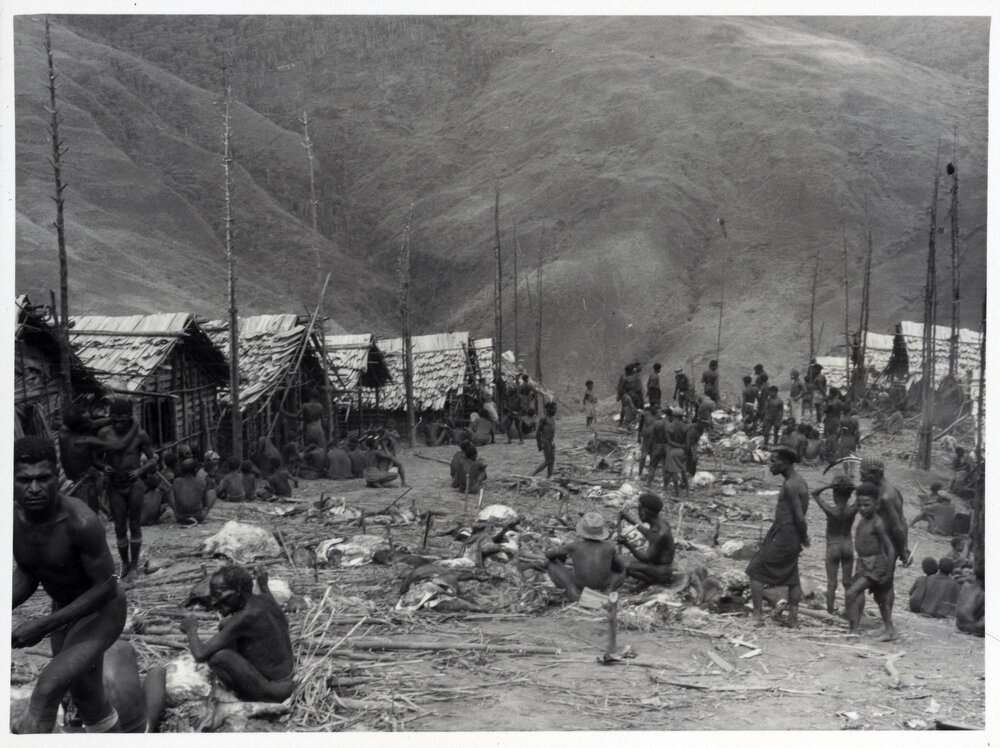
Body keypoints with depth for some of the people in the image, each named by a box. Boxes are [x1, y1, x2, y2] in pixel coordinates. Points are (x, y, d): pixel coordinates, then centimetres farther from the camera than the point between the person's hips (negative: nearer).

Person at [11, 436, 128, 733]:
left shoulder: (81, 522, -34)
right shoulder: (14, 518, -15)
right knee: (86, 695, 22)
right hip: (63, 608, 7)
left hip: (102, 611, -7)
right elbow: (26, 574, 1)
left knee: (47, 688, -23)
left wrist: (45, 625, -29)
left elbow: (106, 586, -26)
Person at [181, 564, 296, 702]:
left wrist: (191, 630, -5)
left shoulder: (245, 617, -28)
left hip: (271, 692, -9)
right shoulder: (263, 599, -5)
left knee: (217, 656, -26)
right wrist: (263, 585, 23)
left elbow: (200, 655, -26)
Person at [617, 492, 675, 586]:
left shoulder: (661, 533, -28)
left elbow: (647, 559, -24)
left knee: (629, 568, -23)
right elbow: (650, 535, 23)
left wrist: (628, 545, -29)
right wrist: (631, 521, 25)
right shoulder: (660, 522, 0)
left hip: (661, 571, -10)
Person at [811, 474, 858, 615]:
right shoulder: (852, 510, -12)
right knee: (848, 583, 13)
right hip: (848, 546, 3)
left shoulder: (831, 511, -19)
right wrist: (854, 487, -17)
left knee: (831, 583, 3)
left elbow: (814, 493, -9)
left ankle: (830, 612, 6)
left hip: (832, 547, -3)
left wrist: (829, 485, -22)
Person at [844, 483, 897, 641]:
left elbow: (890, 549, -17)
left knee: (851, 593, -18)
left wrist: (888, 573, -15)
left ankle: (852, 631, -14)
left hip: (876, 564, -9)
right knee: (880, 597, 20)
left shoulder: (877, 524, -19)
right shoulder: (862, 521, 5)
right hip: (863, 563, 9)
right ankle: (890, 629, 35)